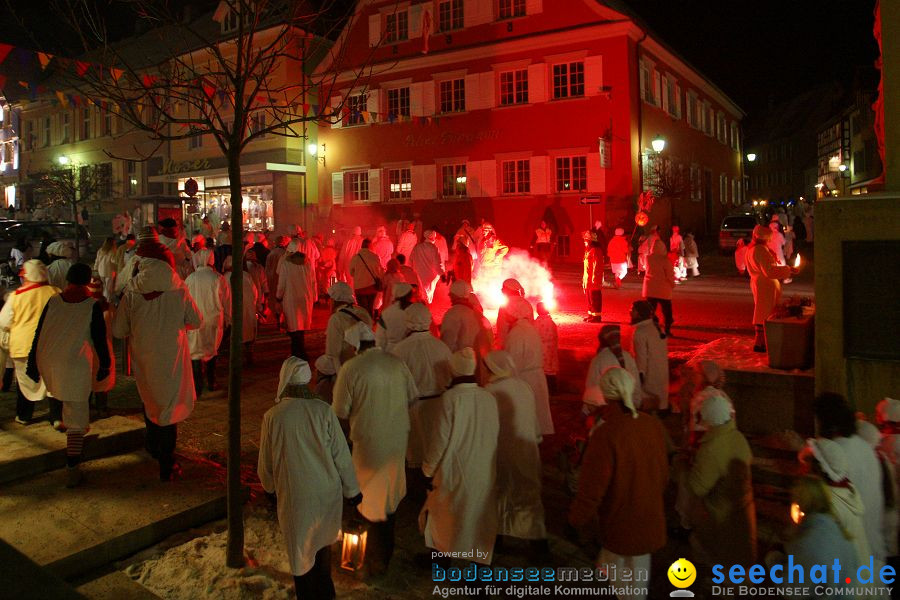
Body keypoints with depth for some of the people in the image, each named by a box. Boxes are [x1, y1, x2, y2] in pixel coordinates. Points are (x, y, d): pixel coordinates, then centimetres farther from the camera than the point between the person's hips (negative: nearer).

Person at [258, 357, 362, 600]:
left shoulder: (272, 416, -14)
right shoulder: (323, 410, -14)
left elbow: (265, 462, -1)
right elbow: (341, 454, -8)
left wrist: (270, 487, 19)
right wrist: (351, 489, 5)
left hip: (294, 495, -2)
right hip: (327, 492, 2)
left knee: (301, 549, 18)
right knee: (323, 542, 26)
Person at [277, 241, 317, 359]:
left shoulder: (285, 264, -11)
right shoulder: (308, 264, 0)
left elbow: (282, 284, -7)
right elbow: (313, 282, 6)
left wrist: (279, 297, 9)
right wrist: (313, 298, 17)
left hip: (291, 299, -4)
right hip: (306, 299, 4)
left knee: (294, 328, 2)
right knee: (301, 328, 17)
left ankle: (301, 355, -2)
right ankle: (297, 352, 30)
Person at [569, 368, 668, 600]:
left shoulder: (605, 434, -30)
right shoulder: (654, 425, -11)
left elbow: (592, 487, -23)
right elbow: (663, 472, 4)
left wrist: (576, 518, -4)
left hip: (621, 524, -5)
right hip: (650, 518, 5)